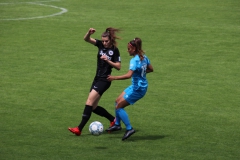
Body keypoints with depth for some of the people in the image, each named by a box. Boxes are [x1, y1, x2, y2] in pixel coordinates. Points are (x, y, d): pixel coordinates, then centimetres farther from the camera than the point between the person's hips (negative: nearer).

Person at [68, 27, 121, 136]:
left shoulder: (115, 50, -8)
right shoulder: (101, 45, 4)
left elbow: (118, 67, -9)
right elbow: (86, 39, -5)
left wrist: (108, 60, -22)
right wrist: (89, 33, -26)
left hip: (104, 80, -7)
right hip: (97, 78, 7)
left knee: (89, 103, -16)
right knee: (94, 107, 10)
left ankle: (79, 129, -19)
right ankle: (113, 120, 29)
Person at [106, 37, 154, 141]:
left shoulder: (135, 60, -23)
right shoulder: (144, 57, 4)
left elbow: (128, 75, -33)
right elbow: (151, 69, 16)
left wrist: (114, 78, -29)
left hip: (137, 89, -10)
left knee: (119, 107, -4)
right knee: (118, 102, 18)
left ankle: (129, 129, -2)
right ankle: (117, 124, 29)